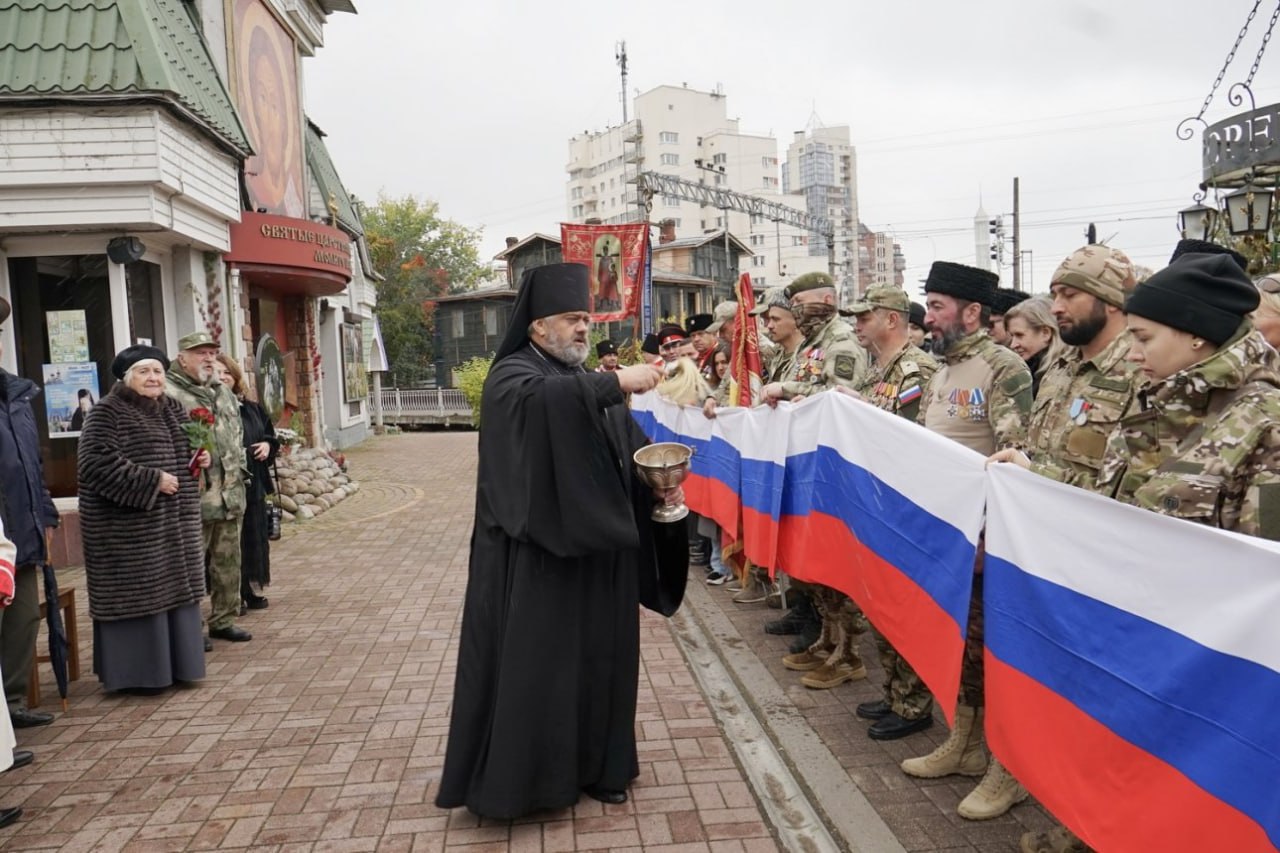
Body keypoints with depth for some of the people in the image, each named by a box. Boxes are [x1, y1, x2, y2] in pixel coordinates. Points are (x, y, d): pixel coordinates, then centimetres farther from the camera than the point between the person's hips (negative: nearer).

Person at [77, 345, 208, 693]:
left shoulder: (173, 409, 11)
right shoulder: (107, 413, -11)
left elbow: (189, 448, 24)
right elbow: (96, 462, -22)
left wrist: (202, 457, 0)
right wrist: (152, 481, -22)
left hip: (175, 522, 8)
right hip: (129, 527, -8)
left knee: (175, 588, 13)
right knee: (137, 594, -2)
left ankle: (177, 663, 24)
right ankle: (137, 672, 9)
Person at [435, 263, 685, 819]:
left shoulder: (585, 382, 16)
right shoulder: (512, 377, -7)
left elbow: (629, 443, 13)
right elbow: (544, 401, -32)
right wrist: (617, 381, -31)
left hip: (595, 546, 7)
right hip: (535, 552, -7)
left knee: (597, 654, 13)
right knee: (532, 661, 0)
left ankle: (593, 764, 28)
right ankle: (518, 775, 15)